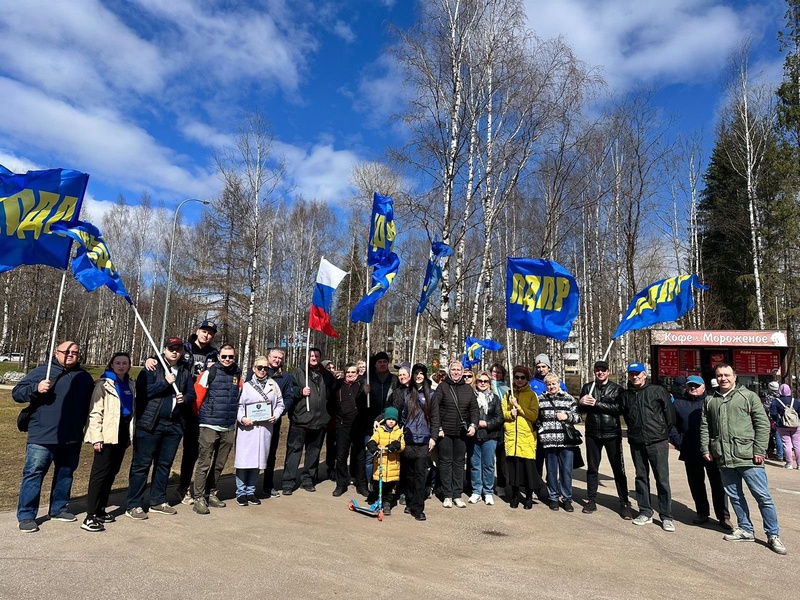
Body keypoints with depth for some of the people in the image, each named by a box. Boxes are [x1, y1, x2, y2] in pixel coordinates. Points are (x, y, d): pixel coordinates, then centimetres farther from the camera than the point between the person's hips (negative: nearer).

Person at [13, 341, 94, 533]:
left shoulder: (84, 377, 13)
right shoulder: (41, 371, 0)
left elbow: (91, 403, 23)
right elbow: (16, 393, -4)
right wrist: (36, 388, -22)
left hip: (72, 438, 5)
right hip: (42, 437, -4)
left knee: (65, 474, 14)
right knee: (33, 474, -2)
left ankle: (58, 509, 29)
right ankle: (26, 515, 9)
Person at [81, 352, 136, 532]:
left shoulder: (129, 385, 13)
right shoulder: (104, 384, -5)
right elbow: (95, 412, -10)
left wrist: (131, 433, 13)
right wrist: (96, 437, -17)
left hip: (123, 433, 6)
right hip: (108, 434, -6)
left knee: (112, 472, 10)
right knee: (100, 472, -7)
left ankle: (100, 510, 20)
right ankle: (90, 516, -4)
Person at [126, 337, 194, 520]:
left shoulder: (185, 372, 12)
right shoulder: (152, 368, -2)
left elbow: (192, 394, 13)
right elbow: (142, 391, -14)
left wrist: (185, 398, -8)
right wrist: (166, 383, -14)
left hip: (174, 425, 5)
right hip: (150, 423, -5)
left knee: (164, 464, 13)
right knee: (142, 464, 0)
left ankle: (158, 501, 24)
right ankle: (134, 505, 7)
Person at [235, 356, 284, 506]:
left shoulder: (273, 385, 10)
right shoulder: (246, 385, 1)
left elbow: (280, 404, 13)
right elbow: (238, 405, -1)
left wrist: (275, 416, -3)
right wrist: (242, 418, -15)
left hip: (265, 428, 3)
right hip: (247, 427, -3)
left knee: (257, 460, 9)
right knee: (243, 459, -1)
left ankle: (250, 492, 21)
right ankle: (241, 492, 12)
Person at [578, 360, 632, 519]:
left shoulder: (617, 389, 0)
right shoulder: (587, 387, 7)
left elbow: (618, 409, -15)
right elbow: (582, 410, 9)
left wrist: (596, 403, -18)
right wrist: (581, 403, -13)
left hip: (612, 434, -2)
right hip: (592, 434, 3)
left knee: (619, 470, 1)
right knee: (592, 469, 10)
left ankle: (624, 504, 10)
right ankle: (591, 501, 21)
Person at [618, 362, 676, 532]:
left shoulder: (658, 391, -3)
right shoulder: (625, 395, 7)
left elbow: (670, 414, 0)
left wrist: (666, 433, 6)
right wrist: (634, 431, 12)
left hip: (657, 442, -4)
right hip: (636, 443, 4)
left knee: (662, 479, -1)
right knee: (641, 478, 11)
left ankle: (666, 516, 9)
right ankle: (645, 512, 22)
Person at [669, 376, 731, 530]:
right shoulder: (678, 403, 8)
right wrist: (678, 441, 1)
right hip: (690, 453, 3)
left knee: (718, 484, 4)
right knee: (696, 484, 12)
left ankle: (723, 516, 14)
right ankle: (702, 513, 26)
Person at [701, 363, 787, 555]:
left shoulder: (749, 396, 1)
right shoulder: (710, 401, 12)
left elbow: (763, 424, -3)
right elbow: (705, 428, 15)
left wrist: (759, 450, -9)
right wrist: (705, 449, 6)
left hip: (748, 458, -4)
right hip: (724, 459, 4)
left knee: (763, 496, 0)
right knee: (735, 496, 13)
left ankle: (773, 535, 13)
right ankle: (745, 529, 27)